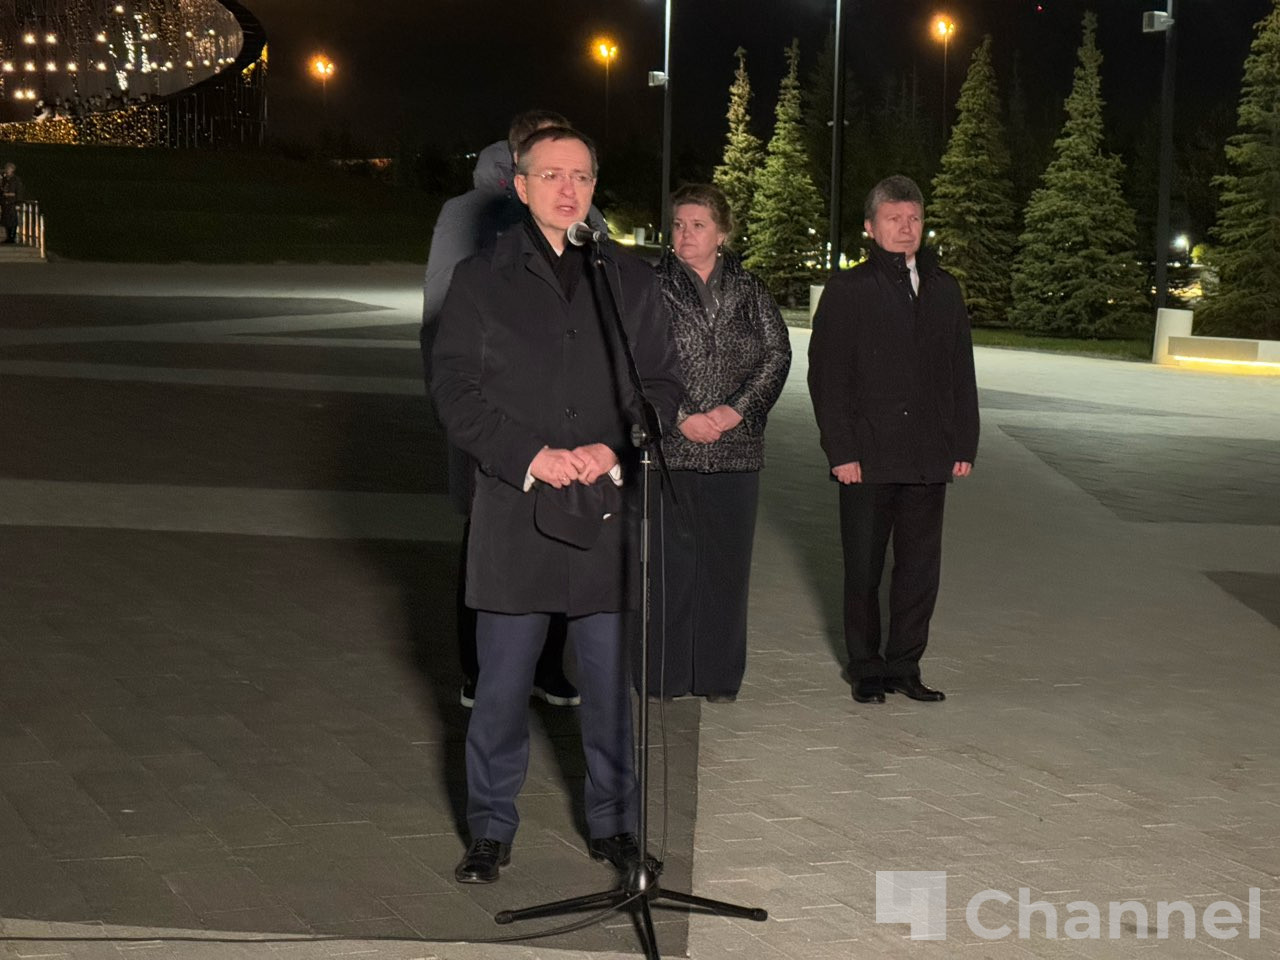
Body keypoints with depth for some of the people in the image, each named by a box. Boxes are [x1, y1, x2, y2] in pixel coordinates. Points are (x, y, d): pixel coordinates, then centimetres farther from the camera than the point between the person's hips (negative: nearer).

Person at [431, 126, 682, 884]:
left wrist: (614, 451, -10)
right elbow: (454, 388, -1)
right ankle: (491, 829, 18)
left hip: (612, 510, 2)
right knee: (503, 683, 4)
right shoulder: (481, 279, 5)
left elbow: (664, 386, 8)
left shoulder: (633, 281, 10)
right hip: (515, 512, -1)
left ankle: (615, 822, 24)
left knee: (612, 679, 9)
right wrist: (529, 456, -14)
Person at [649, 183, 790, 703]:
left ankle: (718, 675, 15)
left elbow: (778, 355, 4)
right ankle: (664, 675, 7)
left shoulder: (749, 290, 10)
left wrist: (736, 409, -9)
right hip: (669, 446, -2)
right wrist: (680, 417, -12)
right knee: (670, 558, -2)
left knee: (727, 560, 6)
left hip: (736, 446, 3)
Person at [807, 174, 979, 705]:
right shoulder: (847, 291, 0)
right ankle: (866, 667, 19)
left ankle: (904, 665, 20)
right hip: (867, 458, -3)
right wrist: (841, 451, -10)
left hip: (928, 459, 4)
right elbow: (826, 376, -4)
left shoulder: (944, 291, 12)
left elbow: (961, 375, 14)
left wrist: (964, 443, 7)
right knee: (863, 570, 6)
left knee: (921, 567, 7)